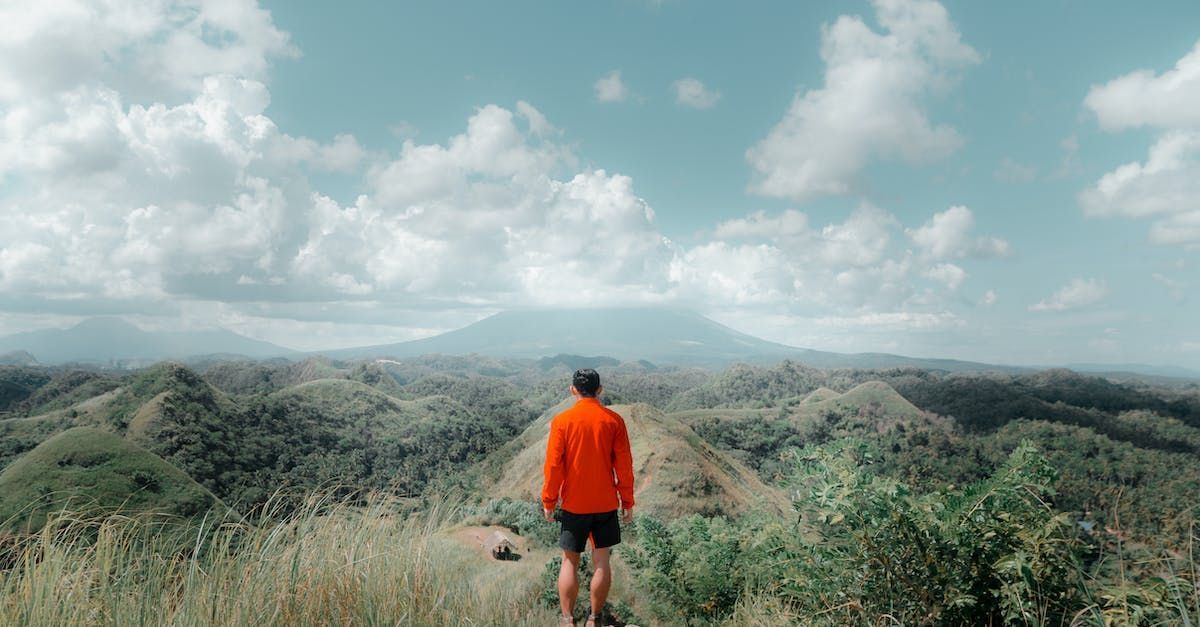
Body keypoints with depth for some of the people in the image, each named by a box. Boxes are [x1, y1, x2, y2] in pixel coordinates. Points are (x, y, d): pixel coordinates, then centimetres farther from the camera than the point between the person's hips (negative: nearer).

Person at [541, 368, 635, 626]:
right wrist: (627, 502, 5)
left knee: (570, 562, 11)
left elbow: (553, 465, -7)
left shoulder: (561, 421, -8)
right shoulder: (614, 420, -4)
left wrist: (548, 502, 2)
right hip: (606, 504, 1)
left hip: (573, 504, -1)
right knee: (602, 562, 11)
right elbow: (624, 465, -3)